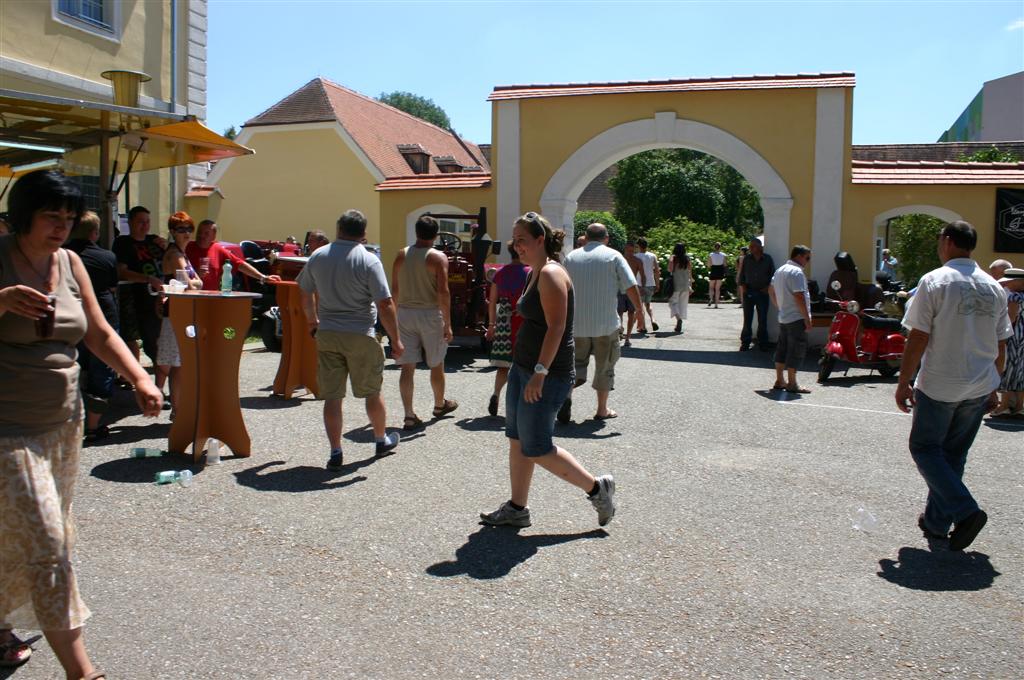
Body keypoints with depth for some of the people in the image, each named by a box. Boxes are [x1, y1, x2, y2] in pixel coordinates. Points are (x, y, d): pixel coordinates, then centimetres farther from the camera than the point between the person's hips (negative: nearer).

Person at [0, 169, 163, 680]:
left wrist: (140, 379, -5)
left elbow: (100, 335, 9)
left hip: (63, 419, 6)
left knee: (51, 534, 17)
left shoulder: (70, 263, 6)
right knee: (43, 541, -6)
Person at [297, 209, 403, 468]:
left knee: (331, 396, 7)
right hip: (360, 336, -3)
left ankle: (335, 452, 8)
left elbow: (304, 292, 17)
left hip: (327, 335, 3)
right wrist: (396, 341, -9)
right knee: (372, 391, 14)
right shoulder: (368, 261, -11)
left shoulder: (318, 256, 4)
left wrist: (312, 320, 33)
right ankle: (382, 441, 30)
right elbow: (385, 304, -16)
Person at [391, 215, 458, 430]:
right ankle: (440, 404, 33)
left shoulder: (401, 255, 4)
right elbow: (443, 292, -15)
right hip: (430, 314, -3)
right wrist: (448, 323, -12)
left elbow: (395, 289, 8)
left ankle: (409, 415, 1)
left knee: (407, 366, 4)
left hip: (405, 313, 4)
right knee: (436, 364, 15)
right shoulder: (438, 257, -9)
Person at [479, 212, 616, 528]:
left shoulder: (551, 274, -16)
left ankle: (597, 488, 13)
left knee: (536, 449, -3)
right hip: (523, 366, 10)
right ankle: (517, 508, 23)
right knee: (517, 440, 12)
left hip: (547, 373, -10)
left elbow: (556, 327, -23)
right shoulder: (534, 273, 14)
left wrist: (540, 373, -26)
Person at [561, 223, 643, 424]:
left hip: (576, 322, 2)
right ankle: (602, 410, 19)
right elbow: (631, 288, -8)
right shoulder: (613, 256, -1)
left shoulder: (571, 257, 8)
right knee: (604, 365, 11)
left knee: (577, 362, 14)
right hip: (605, 322, -2)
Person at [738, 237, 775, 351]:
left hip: (762, 292, -1)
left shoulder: (768, 259, 1)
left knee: (762, 319, 3)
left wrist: (767, 287, -3)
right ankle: (745, 343, 9)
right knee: (747, 318, 2)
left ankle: (762, 343, 12)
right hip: (749, 292, 1)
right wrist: (743, 286, -1)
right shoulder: (746, 259, 5)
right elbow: (742, 274, 12)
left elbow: (772, 274, 7)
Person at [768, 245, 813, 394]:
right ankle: (792, 384, -4)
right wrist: (807, 320, -18)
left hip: (783, 318, 9)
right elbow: (799, 297, -21)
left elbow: (771, 291, 22)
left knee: (782, 348, 13)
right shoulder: (796, 272, -15)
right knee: (796, 350, -5)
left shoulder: (779, 271, 14)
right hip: (796, 318, -9)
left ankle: (779, 381, 19)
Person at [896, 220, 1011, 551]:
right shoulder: (994, 288, 6)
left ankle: (964, 510, -8)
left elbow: (918, 339, -13)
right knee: (954, 455, 15)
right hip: (979, 387, 6)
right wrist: (993, 387, 21)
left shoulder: (934, 281, -10)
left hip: (938, 385, -5)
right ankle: (936, 521, 23)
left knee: (925, 448, 8)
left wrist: (904, 383, -6)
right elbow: (1000, 346, 11)